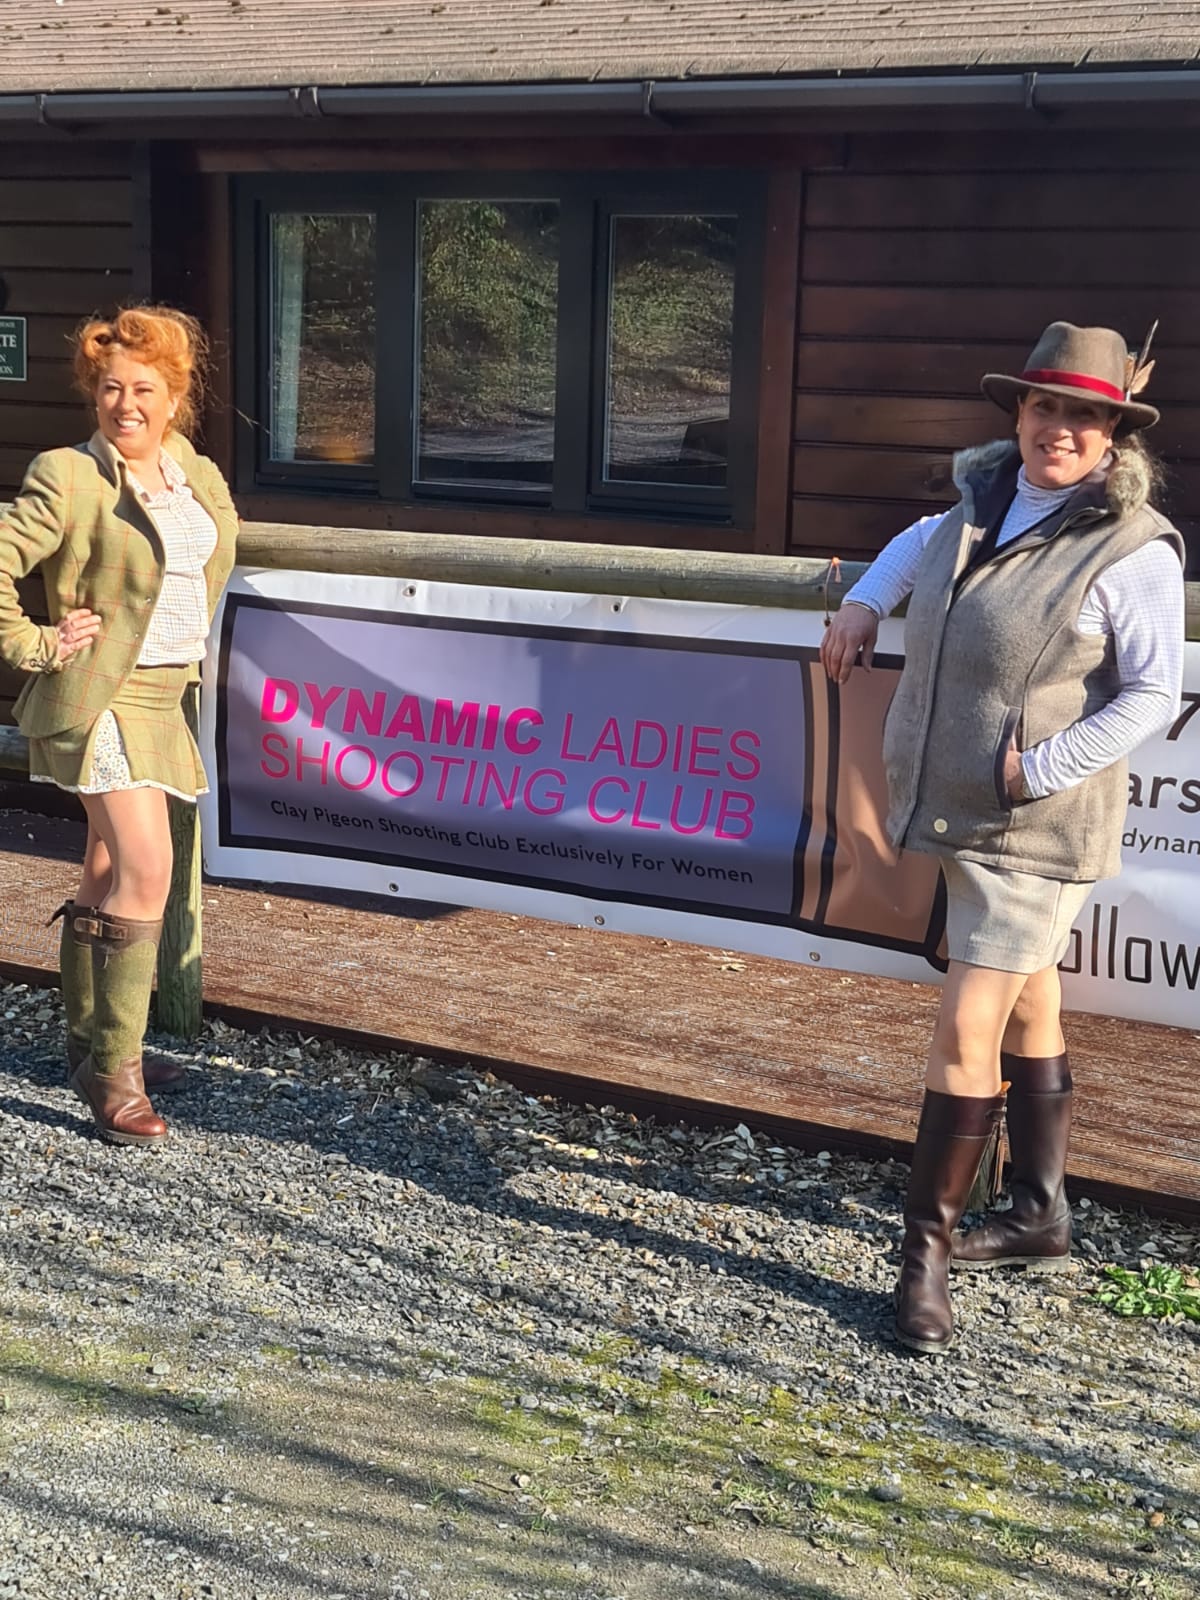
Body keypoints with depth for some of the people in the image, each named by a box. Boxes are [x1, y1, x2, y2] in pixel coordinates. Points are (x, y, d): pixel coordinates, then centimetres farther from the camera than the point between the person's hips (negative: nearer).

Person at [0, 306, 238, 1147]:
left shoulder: (190, 466, 6)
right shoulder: (70, 478, -15)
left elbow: (221, 535, 27)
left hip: (164, 694, 8)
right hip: (101, 696, -7)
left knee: (109, 874, 16)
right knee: (145, 873, -16)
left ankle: (89, 1043, 30)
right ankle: (114, 1073, -8)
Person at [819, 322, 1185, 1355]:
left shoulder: (1131, 549, -16)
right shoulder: (988, 496, 5)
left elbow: (1153, 693, -14)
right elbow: (929, 537, 28)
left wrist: (1044, 767, -20)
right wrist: (867, 600, 13)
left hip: (1034, 827, -7)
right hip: (957, 808, 7)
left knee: (968, 1030, -9)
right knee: (1028, 1004, 19)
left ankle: (926, 1252, 5)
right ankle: (1042, 1214, 34)